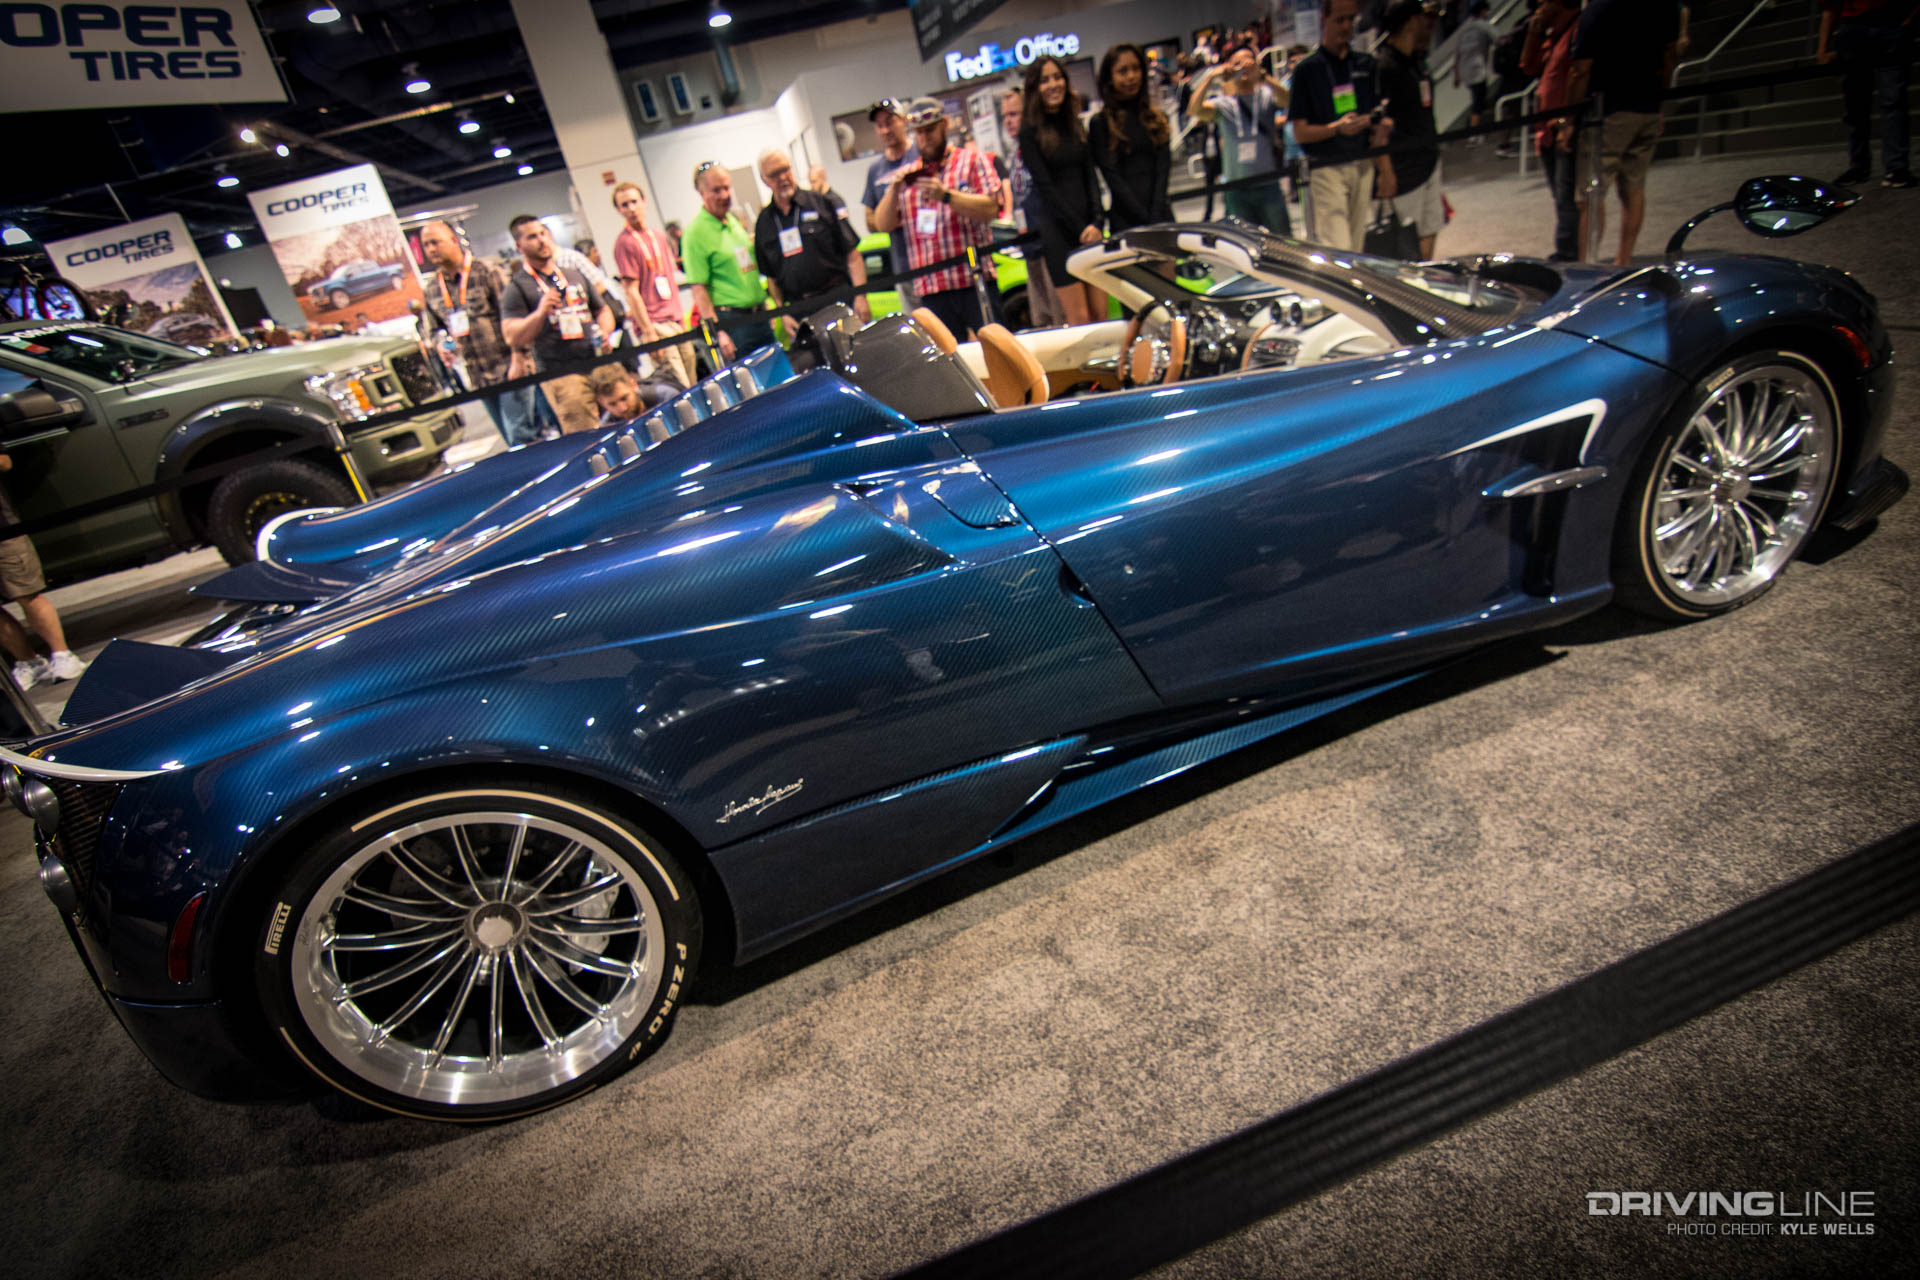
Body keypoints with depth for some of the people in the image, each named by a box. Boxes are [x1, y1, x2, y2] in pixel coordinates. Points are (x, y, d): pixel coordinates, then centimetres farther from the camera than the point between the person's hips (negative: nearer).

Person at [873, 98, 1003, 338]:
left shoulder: (970, 160, 9)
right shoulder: (907, 175, 18)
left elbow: (991, 209, -6)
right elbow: (882, 225, 11)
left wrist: (946, 196, -16)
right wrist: (893, 190, -6)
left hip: (975, 282, -3)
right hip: (930, 289, 3)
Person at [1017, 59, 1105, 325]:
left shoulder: (1075, 124, 15)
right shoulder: (1030, 131, -2)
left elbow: (1090, 176, 11)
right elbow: (1045, 188, -8)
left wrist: (1095, 222, -5)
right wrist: (1080, 229, -12)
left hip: (1088, 228, 5)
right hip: (1058, 231, -5)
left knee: (1101, 313, 2)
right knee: (1078, 318, -8)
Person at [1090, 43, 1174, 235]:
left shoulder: (1157, 117, 14)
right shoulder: (1101, 123, 2)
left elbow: (1163, 168, 6)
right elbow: (1112, 177, -4)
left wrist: (1156, 217, -9)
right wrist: (1146, 218, -11)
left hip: (1161, 212, 4)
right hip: (1126, 220, -4)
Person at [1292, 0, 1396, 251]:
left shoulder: (1365, 64, 13)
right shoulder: (1307, 69, -2)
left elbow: (1378, 120, 17)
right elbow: (1300, 133, -7)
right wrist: (1338, 128, -23)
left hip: (1363, 166, 5)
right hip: (1326, 168, -5)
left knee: (1356, 247, 8)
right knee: (1337, 249, -15)